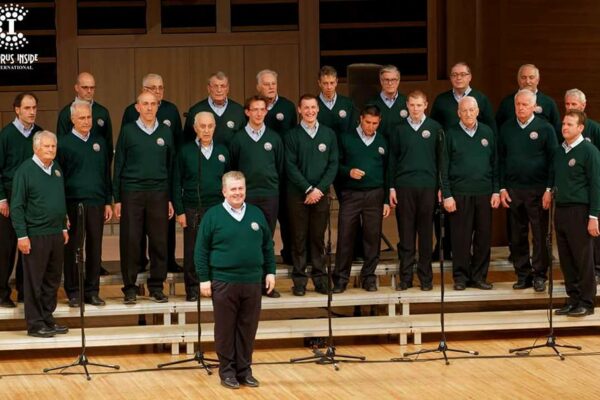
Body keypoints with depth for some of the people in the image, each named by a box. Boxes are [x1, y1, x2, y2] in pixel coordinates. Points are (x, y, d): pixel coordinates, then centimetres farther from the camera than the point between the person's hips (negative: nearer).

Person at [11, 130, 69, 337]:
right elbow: (17, 206, -10)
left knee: (53, 280, 11)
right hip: (35, 235, -7)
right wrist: (22, 235, -14)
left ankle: (47, 319, 20)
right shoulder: (26, 170, -9)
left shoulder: (56, 169, 11)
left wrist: (64, 228, 17)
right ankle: (35, 324, 5)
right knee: (35, 281, 0)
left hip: (56, 234, 7)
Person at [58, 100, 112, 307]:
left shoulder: (99, 142, 12)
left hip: (96, 203, 3)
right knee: (72, 250, 1)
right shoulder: (64, 143, -1)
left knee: (94, 249, 5)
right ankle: (73, 292, 7)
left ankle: (92, 291, 12)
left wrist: (108, 202, 11)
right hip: (73, 203, -3)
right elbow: (58, 176, -1)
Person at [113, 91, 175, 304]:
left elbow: (171, 166, 10)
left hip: (159, 193, 2)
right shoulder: (128, 131, 3)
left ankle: (157, 286, 11)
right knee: (130, 241, -2)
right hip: (131, 192, -2)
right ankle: (129, 287, 6)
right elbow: (118, 165, 4)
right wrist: (116, 199, 0)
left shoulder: (165, 132, 8)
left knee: (159, 241, 2)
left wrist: (171, 198, 6)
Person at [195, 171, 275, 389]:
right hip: (223, 282, -3)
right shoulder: (213, 215, -4)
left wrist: (270, 271, 9)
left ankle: (244, 369, 17)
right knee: (225, 328, 4)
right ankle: (227, 371, 13)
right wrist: (204, 279, -7)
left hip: (252, 282, 3)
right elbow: (201, 250, -3)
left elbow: (268, 246, 15)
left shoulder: (256, 214, 8)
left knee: (248, 328, 8)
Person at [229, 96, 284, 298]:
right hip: (246, 195, -2)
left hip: (270, 195, 2)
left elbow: (280, 167, 12)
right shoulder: (238, 138, 2)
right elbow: (232, 168, 5)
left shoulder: (274, 138, 7)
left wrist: (276, 186, 9)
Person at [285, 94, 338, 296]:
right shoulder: (292, 136, 2)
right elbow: (290, 166, -4)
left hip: (321, 194, 2)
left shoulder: (328, 134, 8)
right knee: (299, 238, 0)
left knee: (318, 238, 4)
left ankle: (320, 278, 9)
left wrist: (319, 189, -7)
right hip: (297, 194, -2)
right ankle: (299, 280, 4)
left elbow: (333, 164, 4)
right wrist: (308, 189, -11)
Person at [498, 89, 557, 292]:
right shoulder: (506, 129, 9)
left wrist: (549, 189, -8)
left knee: (540, 236, -1)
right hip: (513, 191, 3)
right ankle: (523, 275, 12)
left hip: (538, 191, -3)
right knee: (517, 237, 5)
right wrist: (502, 188, 5)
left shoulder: (544, 128, 0)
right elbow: (500, 160, 12)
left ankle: (539, 275, 6)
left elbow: (553, 160, -2)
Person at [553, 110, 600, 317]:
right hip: (560, 210, 6)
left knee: (583, 259, -2)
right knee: (566, 259, 8)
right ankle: (573, 299, 15)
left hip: (579, 211, -6)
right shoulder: (559, 152, 13)